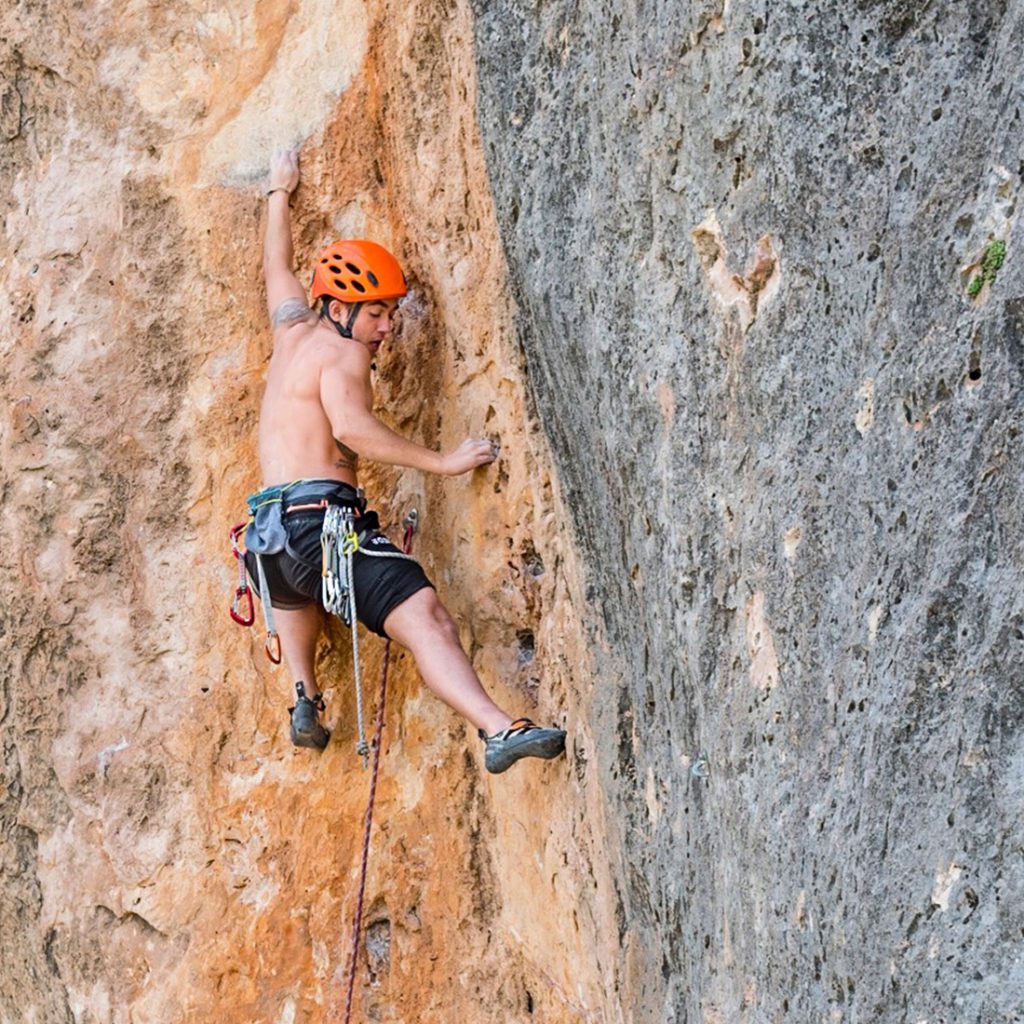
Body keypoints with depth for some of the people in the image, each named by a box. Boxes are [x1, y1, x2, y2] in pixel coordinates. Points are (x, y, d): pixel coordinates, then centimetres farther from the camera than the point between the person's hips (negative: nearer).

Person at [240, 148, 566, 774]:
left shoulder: (294, 329, 22)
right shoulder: (342, 353, -2)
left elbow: (278, 265, 41)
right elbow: (351, 427, -21)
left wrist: (280, 192, 56)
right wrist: (441, 462, -18)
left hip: (271, 534, 9)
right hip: (323, 516, -9)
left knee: (296, 586, 43)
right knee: (424, 613, -24)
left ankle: (305, 697, 26)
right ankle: (500, 730, -43)